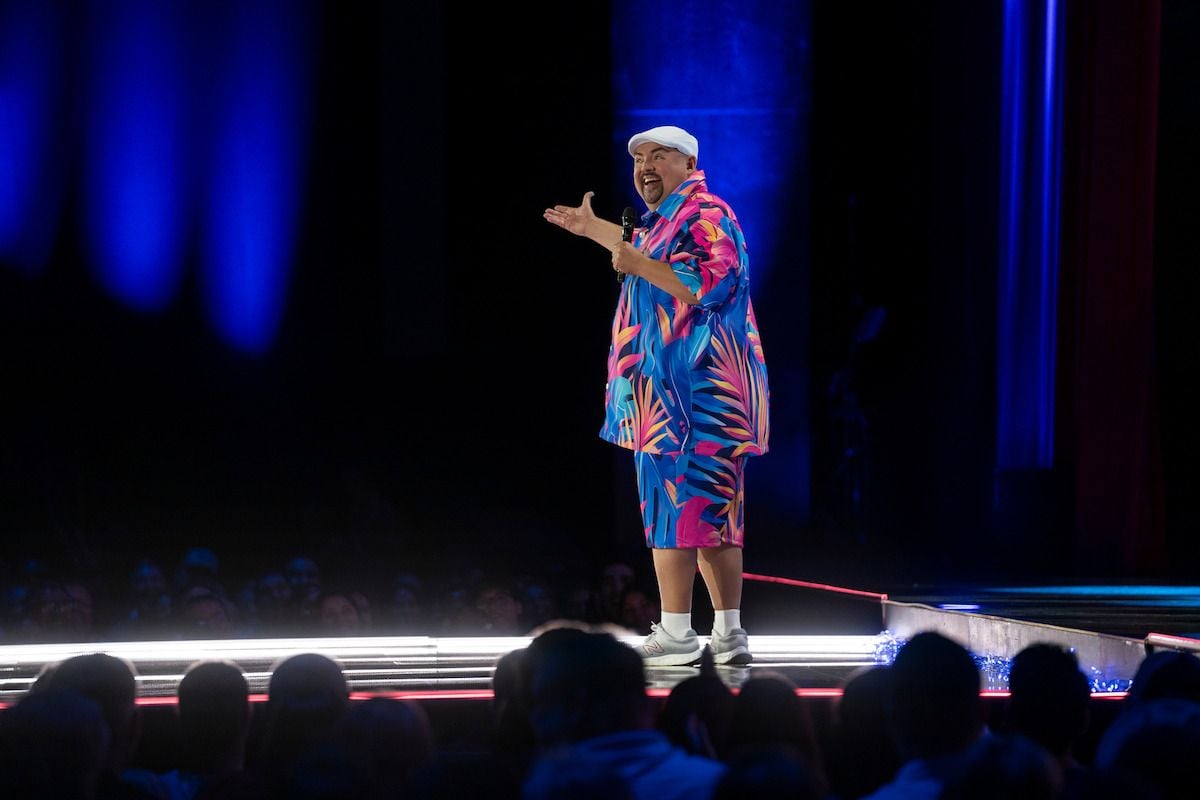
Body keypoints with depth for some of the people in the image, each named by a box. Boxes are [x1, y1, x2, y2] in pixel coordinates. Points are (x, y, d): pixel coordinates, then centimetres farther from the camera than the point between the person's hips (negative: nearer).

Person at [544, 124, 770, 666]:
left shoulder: (705, 215, -8)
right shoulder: (666, 221, 23)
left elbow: (712, 284, -24)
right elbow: (645, 254, 47)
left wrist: (639, 266, -18)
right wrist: (595, 230, 54)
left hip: (690, 392, -10)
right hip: (674, 392, 10)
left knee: (672, 505, -11)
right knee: (710, 512, 8)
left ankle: (675, 635, -13)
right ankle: (729, 634, 9)